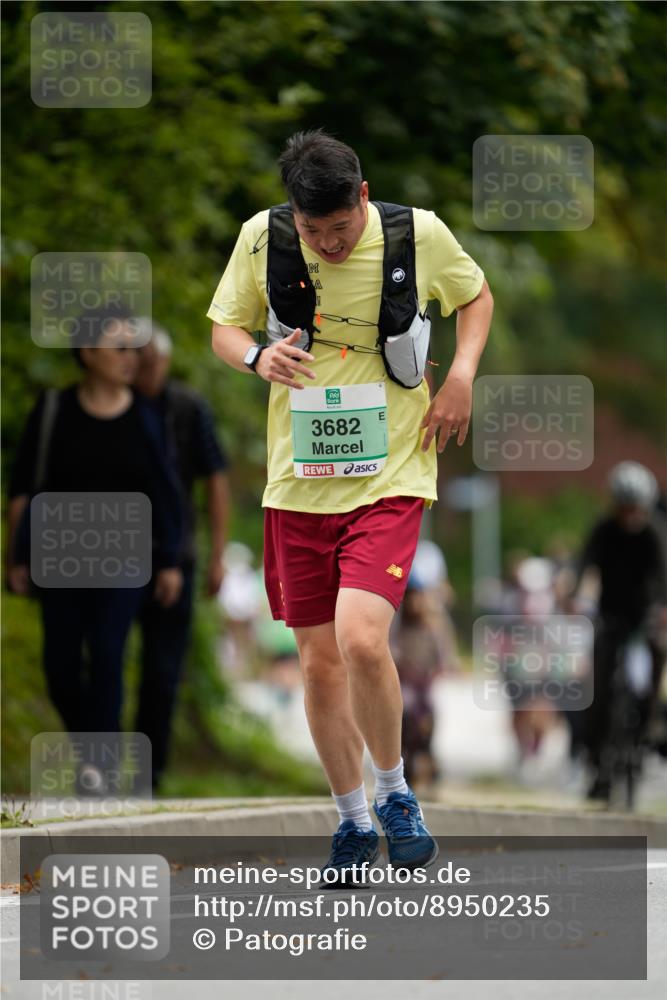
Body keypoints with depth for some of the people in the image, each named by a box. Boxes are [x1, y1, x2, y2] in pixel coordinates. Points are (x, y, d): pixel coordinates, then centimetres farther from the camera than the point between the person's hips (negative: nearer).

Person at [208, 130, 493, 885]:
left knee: (361, 640, -21)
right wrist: (258, 357, -15)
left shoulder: (419, 235, -8)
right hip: (298, 483, 3)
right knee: (319, 661, 6)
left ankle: (395, 793, 3)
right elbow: (224, 327, 8)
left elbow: (476, 295, 12)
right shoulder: (262, 238, -5)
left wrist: (460, 376, -4)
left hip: (390, 476, -3)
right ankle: (353, 823, 25)